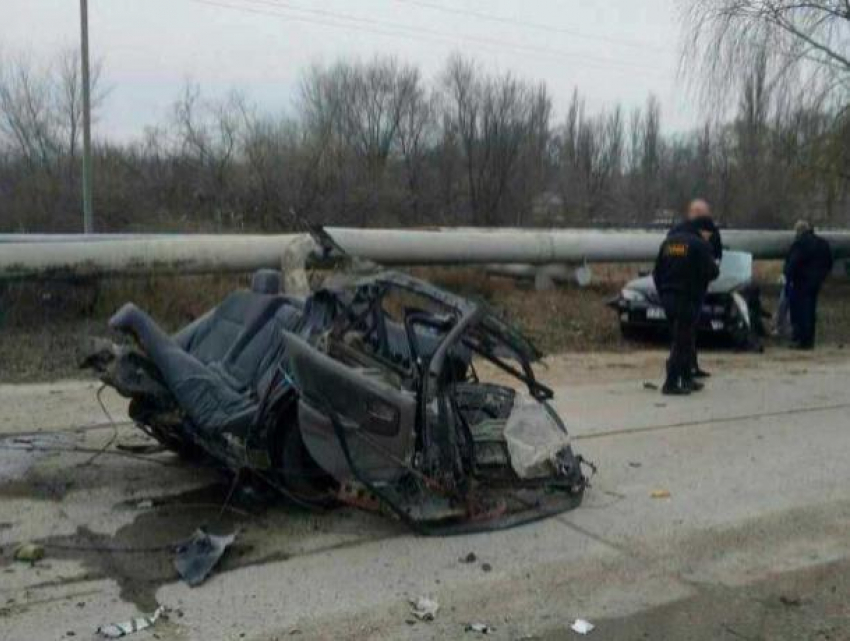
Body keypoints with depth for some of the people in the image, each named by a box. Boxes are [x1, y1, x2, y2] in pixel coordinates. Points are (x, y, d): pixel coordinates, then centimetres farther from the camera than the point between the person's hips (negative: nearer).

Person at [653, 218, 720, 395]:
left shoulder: (668, 242, 13)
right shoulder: (699, 244, -9)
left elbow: (657, 272, 14)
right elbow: (710, 272, -13)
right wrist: (715, 269, 9)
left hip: (668, 299, 7)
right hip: (687, 300, -7)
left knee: (686, 340, 18)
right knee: (682, 342, -4)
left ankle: (687, 379, 23)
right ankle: (671, 383, -6)